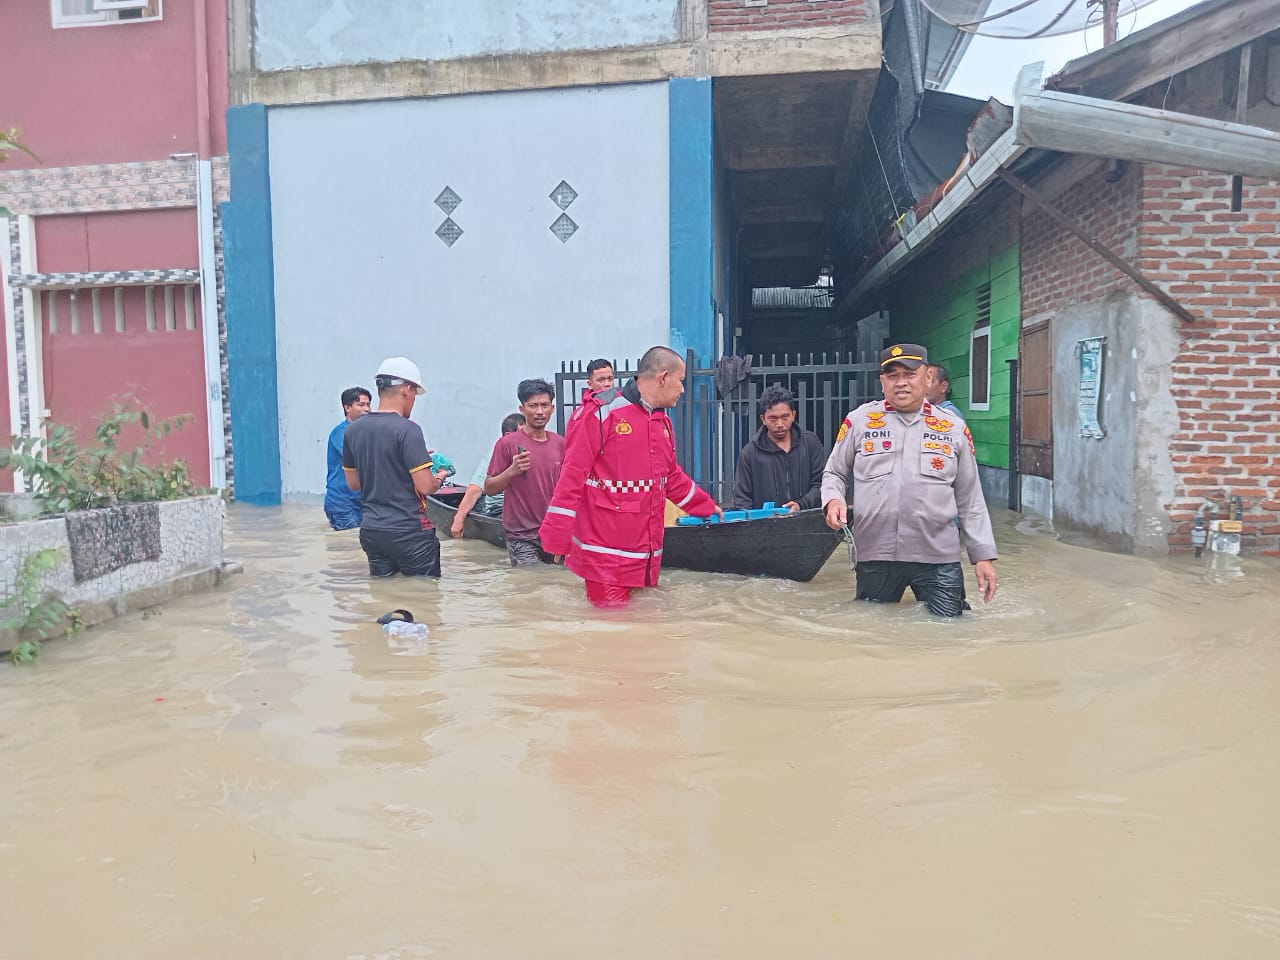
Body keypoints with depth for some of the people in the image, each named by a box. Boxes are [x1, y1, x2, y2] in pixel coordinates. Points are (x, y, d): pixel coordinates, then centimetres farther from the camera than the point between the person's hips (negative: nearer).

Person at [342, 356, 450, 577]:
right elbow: (425, 486, -18)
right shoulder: (407, 430, -15)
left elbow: (353, 483, 15)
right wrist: (440, 477, 5)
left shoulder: (353, 430, 5)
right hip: (409, 532, -6)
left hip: (371, 531, 6)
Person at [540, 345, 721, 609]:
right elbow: (572, 475, -15)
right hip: (606, 554, -8)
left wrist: (707, 506, 31)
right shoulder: (603, 412, -13)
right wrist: (557, 537, -16)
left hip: (646, 555, 8)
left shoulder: (662, 421, 14)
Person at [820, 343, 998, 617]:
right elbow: (834, 473, 13)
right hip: (875, 555, 0)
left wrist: (983, 554, 6)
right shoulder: (859, 421, 4)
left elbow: (970, 498, 11)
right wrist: (833, 500, -10)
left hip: (939, 556, 1)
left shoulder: (954, 429, 8)